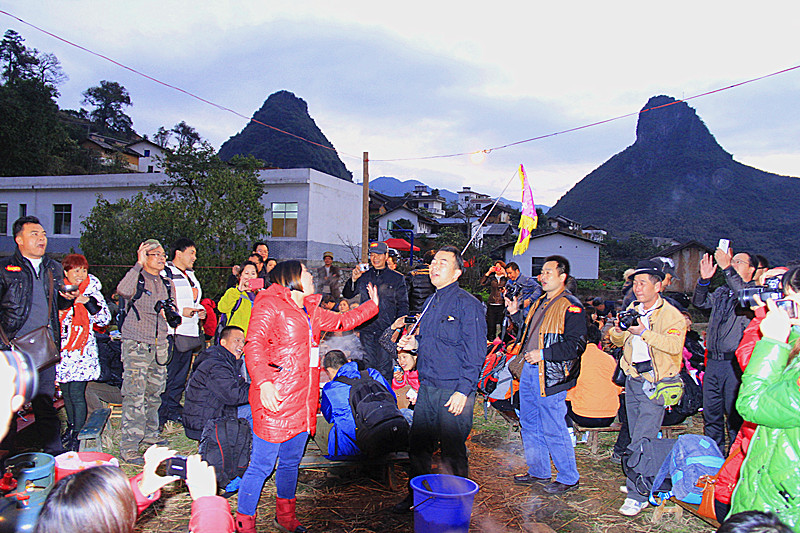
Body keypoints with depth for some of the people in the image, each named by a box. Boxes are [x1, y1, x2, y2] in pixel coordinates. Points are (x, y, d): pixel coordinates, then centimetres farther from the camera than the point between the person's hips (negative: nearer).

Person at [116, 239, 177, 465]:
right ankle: (128, 446, -3)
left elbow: (175, 316, 23)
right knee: (134, 395, -9)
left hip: (160, 344, 6)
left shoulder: (167, 284, 15)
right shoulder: (137, 280, -4)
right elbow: (123, 291, -29)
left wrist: (170, 311, 0)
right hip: (136, 344, -6)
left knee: (154, 392, 15)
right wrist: (138, 264, -26)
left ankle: (149, 434, 31)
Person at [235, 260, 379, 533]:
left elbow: (342, 321, 33)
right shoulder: (270, 305, -8)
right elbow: (254, 345, -20)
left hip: (303, 402, 8)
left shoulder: (311, 311, 18)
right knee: (261, 466, -2)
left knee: (291, 462, 19)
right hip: (275, 399, -8)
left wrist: (371, 305, 31)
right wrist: (264, 381, -33)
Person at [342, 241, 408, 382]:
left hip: (386, 330, -3)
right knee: (369, 364, 8)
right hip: (366, 329, 3)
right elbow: (347, 295, 10)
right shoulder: (364, 276, 10)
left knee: (384, 367, -1)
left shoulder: (397, 278, 4)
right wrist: (353, 279, -8)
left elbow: (403, 305, 5)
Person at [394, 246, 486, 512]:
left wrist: (463, 391, -19)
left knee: (453, 453, 4)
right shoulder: (430, 302, 13)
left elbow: (475, 353, -14)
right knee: (418, 445, 15)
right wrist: (414, 343, 5)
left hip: (454, 392, -7)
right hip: (427, 387, 7)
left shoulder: (467, 304, -11)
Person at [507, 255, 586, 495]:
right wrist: (516, 313, 13)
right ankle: (539, 472, 31)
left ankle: (569, 477, 17)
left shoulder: (570, 307, -12)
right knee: (529, 425, 17)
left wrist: (543, 354, -21)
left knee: (553, 430, -1)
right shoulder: (541, 302, 15)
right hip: (529, 370, 9)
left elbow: (576, 345, -18)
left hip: (550, 376, -9)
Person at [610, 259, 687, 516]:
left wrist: (644, 332, -32)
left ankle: (638, 495, -2)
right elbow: (619, 341, 18)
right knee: (637, 437, 17)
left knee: (642, 440, -9)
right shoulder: (632, 309, 10)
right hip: (633, 379, 7)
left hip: (656, 384, -7)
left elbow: (674, 344, -27)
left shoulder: (671, 315, -11)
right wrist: (618, 330, -5)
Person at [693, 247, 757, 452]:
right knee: (711, 412, 13)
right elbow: (700, 302, 9)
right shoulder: (722, 291, 17)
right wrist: (704, 279, -7)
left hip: (735, 363, -6)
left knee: (734, 415, -1)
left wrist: (727, 268, -27)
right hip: (713, 361, 6)